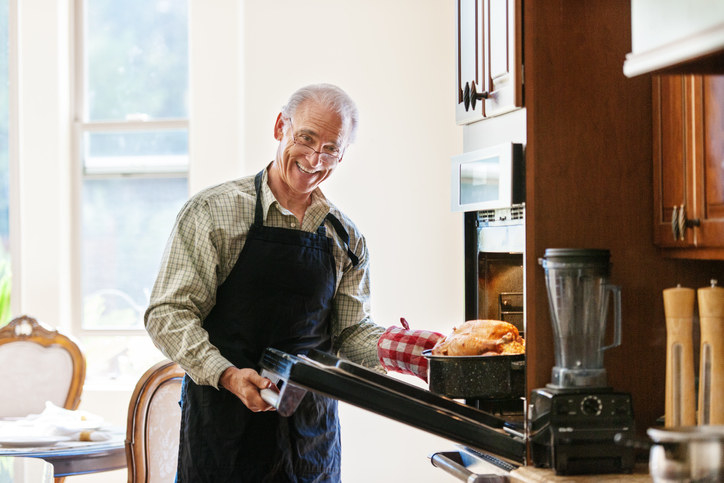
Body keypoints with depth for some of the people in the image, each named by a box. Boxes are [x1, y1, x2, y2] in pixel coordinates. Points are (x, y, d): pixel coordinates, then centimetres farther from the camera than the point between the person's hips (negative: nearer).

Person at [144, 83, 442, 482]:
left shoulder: (345, 238, 9)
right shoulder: (213, 211, -4)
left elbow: (351, 332, 11)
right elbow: (168, 314, -8)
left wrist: (395, 349, -10)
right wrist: (226, 375, -22)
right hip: (226, 418, -3)